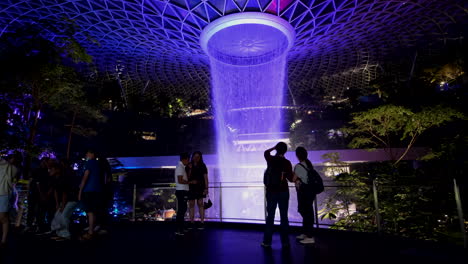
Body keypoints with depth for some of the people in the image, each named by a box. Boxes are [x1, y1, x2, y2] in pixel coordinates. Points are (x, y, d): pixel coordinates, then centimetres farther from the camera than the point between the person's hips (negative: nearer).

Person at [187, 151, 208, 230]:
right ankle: (192, 223, 14)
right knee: (191, 205, 6)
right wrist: (190, 169, -14)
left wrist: (206, 188, -8)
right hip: (191, 187, 2)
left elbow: (205, 177, -1)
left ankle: (202, 223, 1)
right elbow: (188, 177, -1)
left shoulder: (202, 166, 2)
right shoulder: (189, 166, 5)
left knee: (200, 204, -3)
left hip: (200, 187, -2)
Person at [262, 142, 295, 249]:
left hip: (271, 191, 1)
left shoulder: (270, 159, -3)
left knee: (270, 216, 9)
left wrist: (274, 147, 18)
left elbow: (266, 152, 20)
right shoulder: (287, 162, -9)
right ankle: (285, 242, 14)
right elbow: (291, 178, -6)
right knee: (284, 216, 8)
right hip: (283, 192, -1)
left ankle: (267, 242, 14)